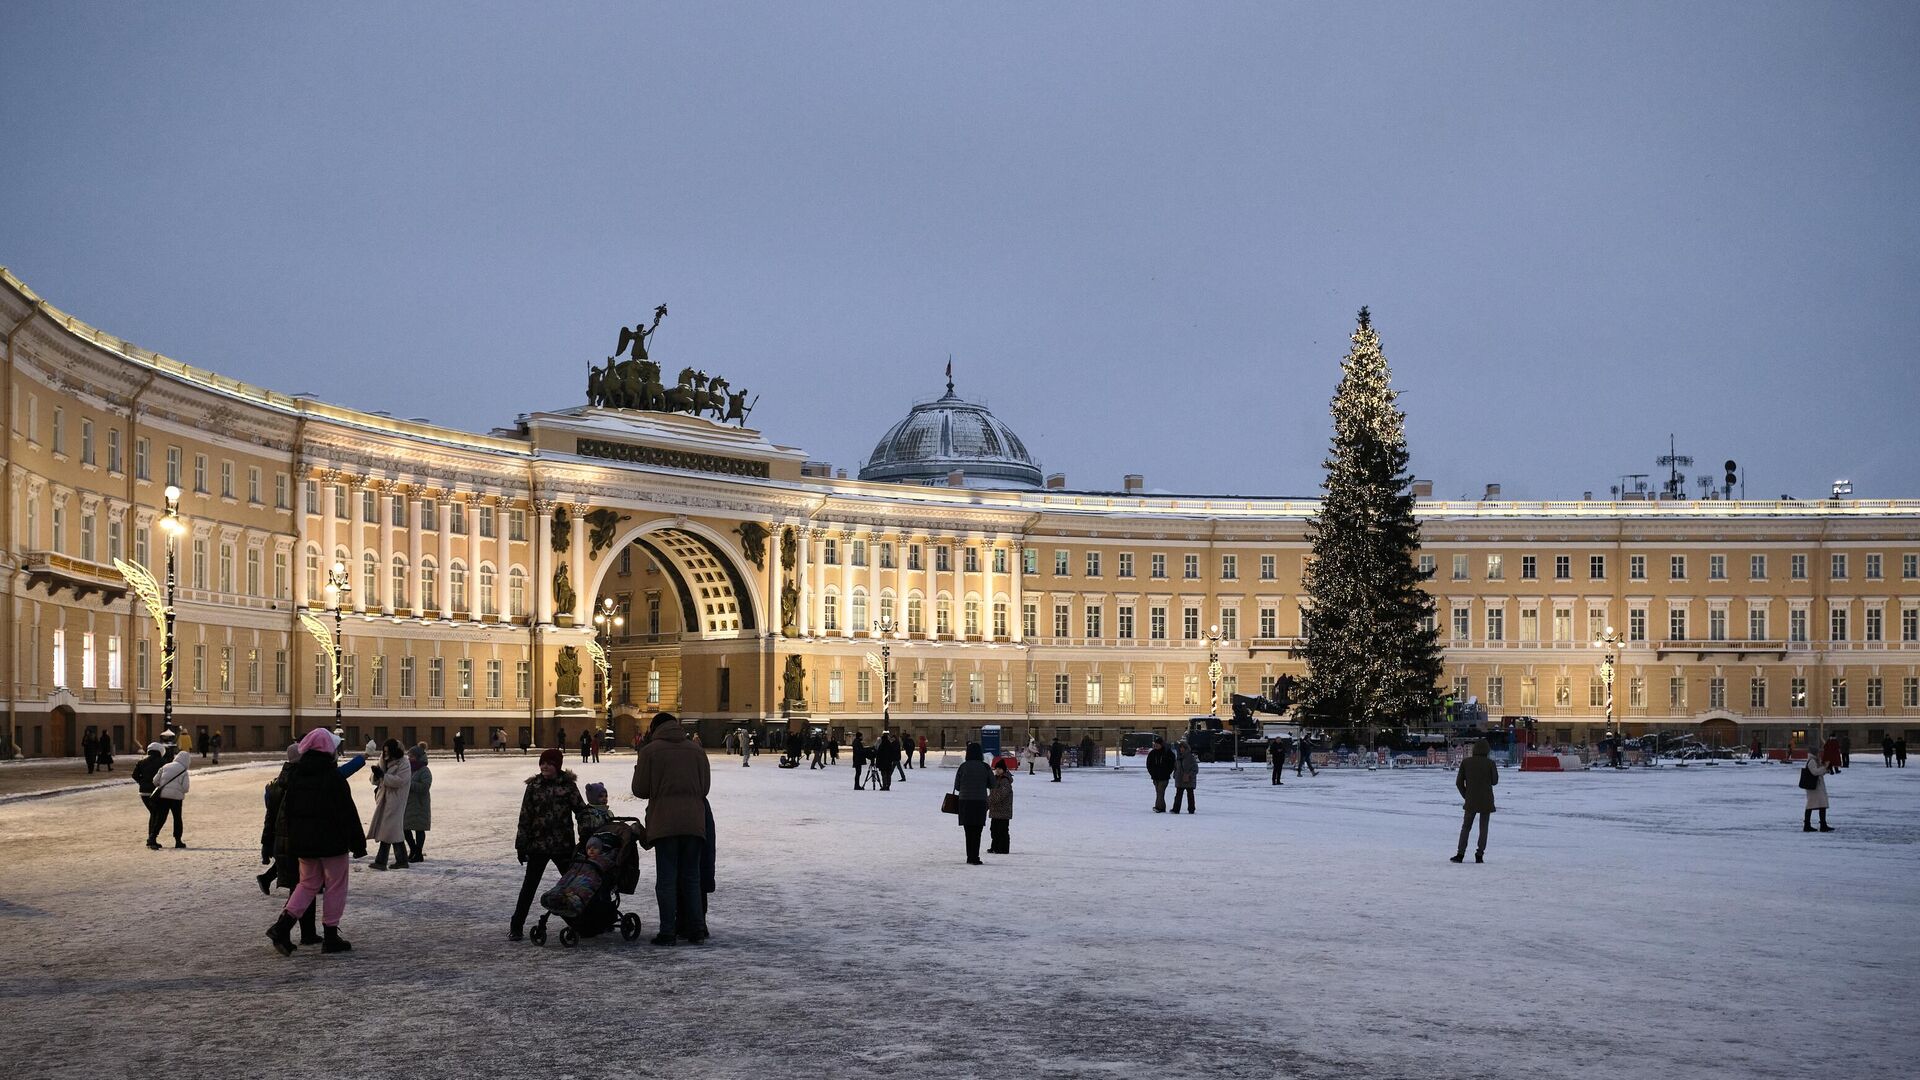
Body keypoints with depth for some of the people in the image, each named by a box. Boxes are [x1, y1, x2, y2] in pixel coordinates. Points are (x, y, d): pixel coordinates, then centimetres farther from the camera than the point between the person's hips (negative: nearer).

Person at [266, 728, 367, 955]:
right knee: (335, 886, 7)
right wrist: (358, 843, -6)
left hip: (304, 842, 6)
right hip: (332, 841, -6)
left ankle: (283, 926, 0)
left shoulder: (294, 775, 3)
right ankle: (330, 936, 8)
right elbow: (348, 812, -13)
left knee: (308, 883, 17)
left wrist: (285, 843, 13)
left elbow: (285, 810, 7)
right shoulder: (334, 776, -14)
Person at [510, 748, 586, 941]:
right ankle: (516, 926, 6)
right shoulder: (534, 786, 0)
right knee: (529, 885, 1)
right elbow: (525, 817, 2)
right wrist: (521, 845, 0)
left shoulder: (568, 785, -1)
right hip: (538, 844, 0)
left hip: (563, 844, 1)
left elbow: (581, 810, 2)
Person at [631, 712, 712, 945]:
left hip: (664, 822, -3)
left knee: (666, 877, 2)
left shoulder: (650, 751, -1)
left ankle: (668, 932, 0)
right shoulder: (696, 751, 9)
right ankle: (696, 929, 8)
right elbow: (705, 787, 10)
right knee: (691, 877, 11)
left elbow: (640, 790, 0)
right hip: (694, 821, 3)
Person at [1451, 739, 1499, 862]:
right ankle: (1479, 855, 6)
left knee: (1465, 827, 12)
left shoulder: (1466, 762, -4)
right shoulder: (1490, 763, -10)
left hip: (1471, 801, 1)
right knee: (1483, 827, 10)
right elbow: (1494, 781, 1)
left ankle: (1460, 854, 5)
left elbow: (1459, 782, -2)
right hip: (1486, 801, -1)